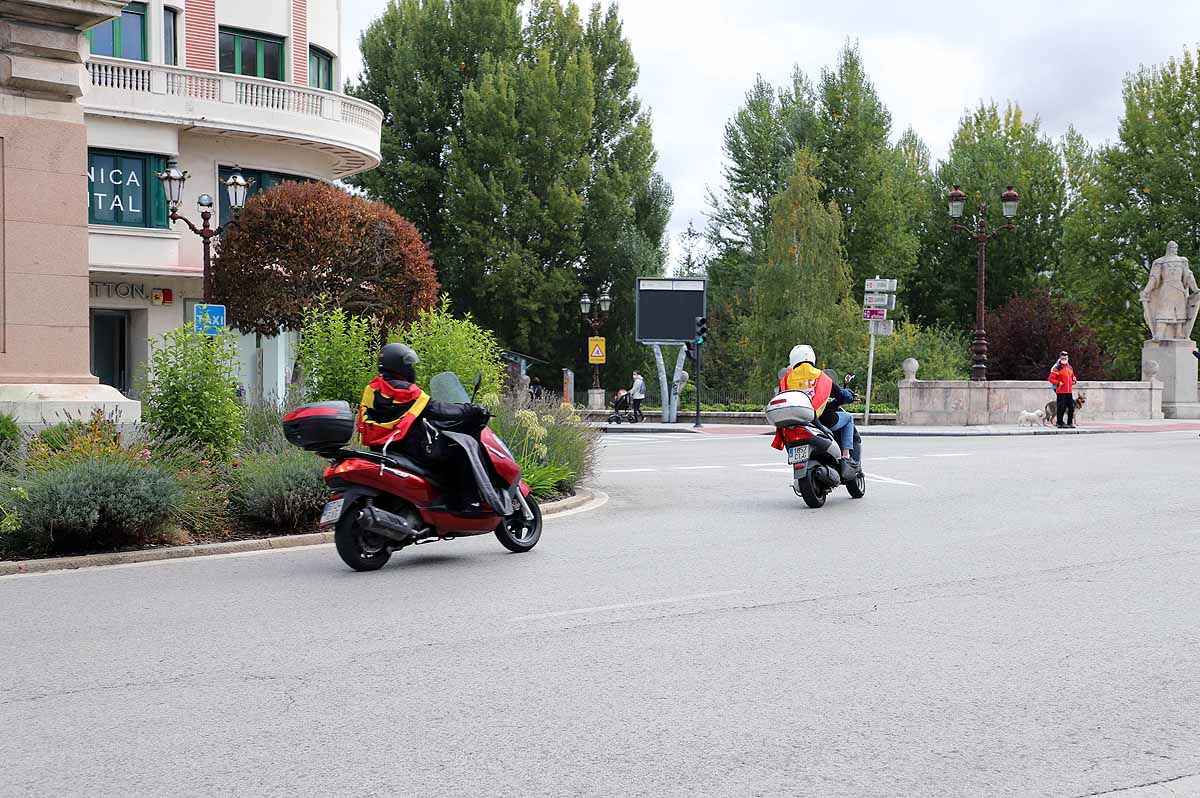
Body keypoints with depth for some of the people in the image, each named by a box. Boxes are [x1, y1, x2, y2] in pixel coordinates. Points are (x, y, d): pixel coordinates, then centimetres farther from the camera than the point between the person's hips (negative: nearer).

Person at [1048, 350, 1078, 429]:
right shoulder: (1057, 368, -5)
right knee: (1061, 408, -5)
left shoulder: (1070, 368, 16)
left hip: (1069, 391, 6)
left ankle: (1070, 423, 16)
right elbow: (1051, 378, -8)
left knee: (1071, 407, 7)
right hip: (1061, 392, -6)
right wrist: (1058, 383, -21)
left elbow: (1072, 376, 30)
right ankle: (1060, 423, 1)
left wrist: (1074, 381, 8)